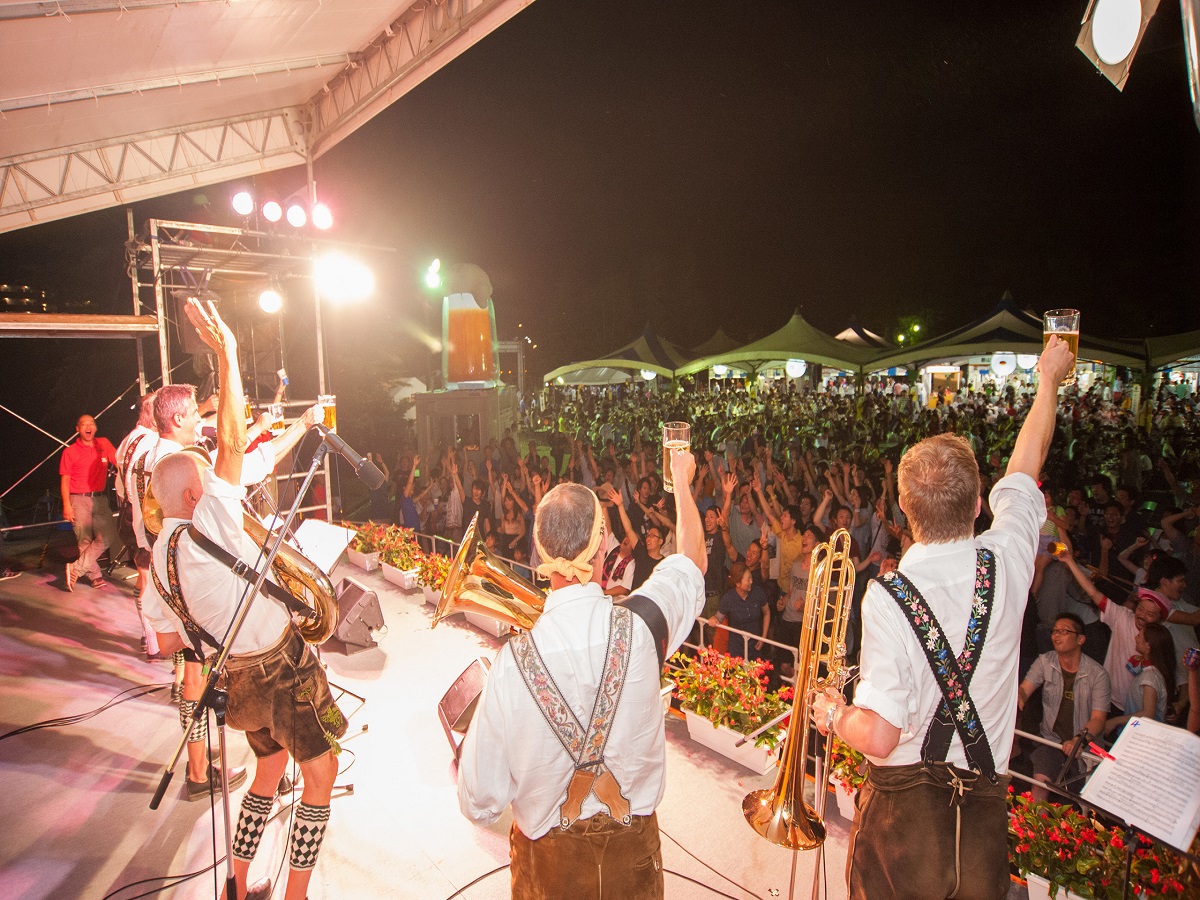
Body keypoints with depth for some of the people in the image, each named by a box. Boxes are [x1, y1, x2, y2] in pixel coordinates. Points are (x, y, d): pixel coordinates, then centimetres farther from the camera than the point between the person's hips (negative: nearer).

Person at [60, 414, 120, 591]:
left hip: (100, 498, 3)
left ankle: (76, 569, 2)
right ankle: (95, 575, 9)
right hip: (79, 500, -3)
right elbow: (65, 480, 0)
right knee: (85, 541, -1)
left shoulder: (104, 444, 8)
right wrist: (66, 505, -7)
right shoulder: (70, 451, 1)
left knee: (108, 537, -7)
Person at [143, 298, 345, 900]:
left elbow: (169, 642, 9)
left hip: (237, 678, 8)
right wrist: (226, 354, -23)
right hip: (280, 668, -8)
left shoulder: (158, 557, 4)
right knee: (321, 772, 8)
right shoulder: (209, 523, -19)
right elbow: (233, 444, -26)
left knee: (271, 765, 27)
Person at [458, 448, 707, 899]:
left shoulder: (514, 659, -27)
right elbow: (692, 561, -1)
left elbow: (480, 803, -15)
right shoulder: (641, 626, -25)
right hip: (633, 845, 2)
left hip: (547, 853, -1)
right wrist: (682, 479, 13)